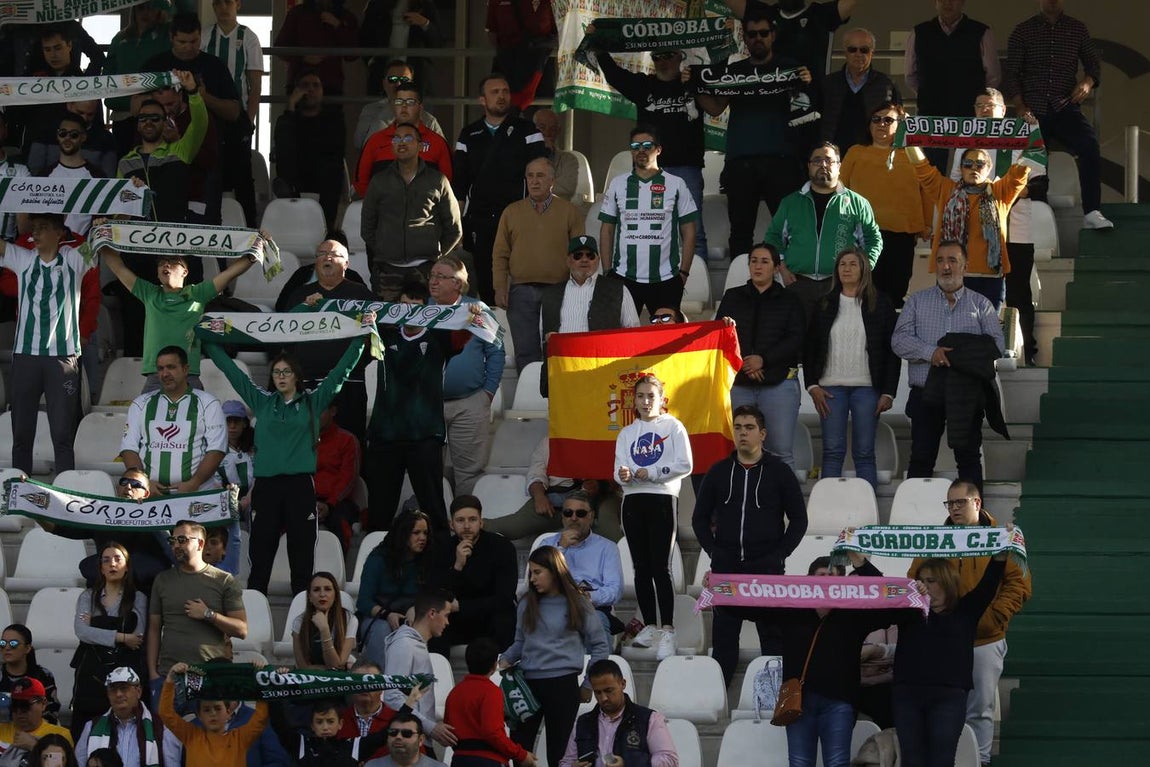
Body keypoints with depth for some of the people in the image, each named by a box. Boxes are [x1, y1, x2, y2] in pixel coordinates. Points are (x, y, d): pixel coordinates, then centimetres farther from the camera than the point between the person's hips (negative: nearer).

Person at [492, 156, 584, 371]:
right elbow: (500, 254, 9)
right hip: (521, 291, 1)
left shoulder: (569, 212, 8)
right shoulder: (512, 212, 12)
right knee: (526, 352, 0)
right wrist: (500, 287, -1)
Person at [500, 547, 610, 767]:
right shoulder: (527, 604, 11)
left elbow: (600, 646, 6)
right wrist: (506, 659, -3)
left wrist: (588, 685, 1)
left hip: (563, 684, -3)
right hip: (528, 681, 3)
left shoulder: (577, 604, 2)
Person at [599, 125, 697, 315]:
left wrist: (683, 272, -2)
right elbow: (607, 230, 12)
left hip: (666, 278, -1)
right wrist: (607, 273, 4)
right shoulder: (617, 185, 10)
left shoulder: (676, 185, 5)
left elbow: (688, 233, 5)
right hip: (624, 278, 1)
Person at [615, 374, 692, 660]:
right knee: (641, 568, 6)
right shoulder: (627, 433, 16)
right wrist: (624, 475, -16)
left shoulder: (673, 427, 4)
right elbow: (620, 470, 7)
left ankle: (667, 631, -13)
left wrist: (651, 472, -12)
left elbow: (684, 465, -5)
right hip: (633, 500, 5)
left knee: (660, 567, -11)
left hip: (662, 499, -5)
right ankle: (650, 627, 14)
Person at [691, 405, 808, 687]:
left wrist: (779, 555, -4)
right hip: (726, 568, 2)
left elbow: (798, 519, 6)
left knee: (772, 635, 0)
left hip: (767, 568, -2)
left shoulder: (779, 472, 4)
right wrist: (713, 551, 4)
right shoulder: (719, 472, 9)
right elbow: (700, 517, 15)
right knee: (724, 636, 2)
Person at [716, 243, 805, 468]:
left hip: (779, 383, -2)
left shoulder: (789, 300, 9)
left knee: (782, 453, -7)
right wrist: (742, 365, -9)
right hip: (738, 384, 2)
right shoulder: (732, 298, 15)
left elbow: (796, 339, -2)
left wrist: (763, 359, -13)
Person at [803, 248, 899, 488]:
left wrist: (888, 392, -3)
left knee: (864, 453, -2)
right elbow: (809, 347, 11)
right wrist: (812, 385, -1)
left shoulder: (879, 304, 5)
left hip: (867, 387, -1)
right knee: (832, 452, -1)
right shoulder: (824, 304, 10)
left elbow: (892, 351, 3)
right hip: (832, 387, 1)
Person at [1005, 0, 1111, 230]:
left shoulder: (1077, 29, 12)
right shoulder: (1022, 32, 7)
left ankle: (1091, 213, -30)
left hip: (1065, 108, -1)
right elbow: (1011, 75, 4)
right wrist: (1020, 107, -9)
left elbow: (1094, 62, 12)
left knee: (1089, 144, -26)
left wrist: (1088, 82, -12)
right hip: (1034, 111, 1)